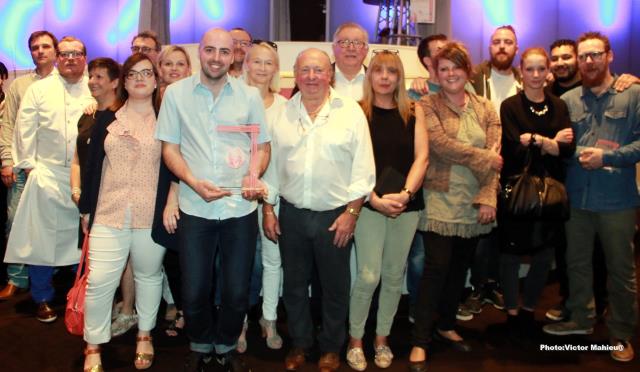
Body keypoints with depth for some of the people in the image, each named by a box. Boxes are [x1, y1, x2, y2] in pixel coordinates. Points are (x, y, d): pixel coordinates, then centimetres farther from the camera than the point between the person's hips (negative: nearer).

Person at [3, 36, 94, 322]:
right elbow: (26, 129, 4)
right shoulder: (38, 89, 7)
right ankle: (42, 299, 16)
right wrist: (28, 165, -1)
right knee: (42, 238, 1)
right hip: (48, 174, 0)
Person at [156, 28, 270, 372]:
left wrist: (254, 174, -13)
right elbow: (169, 147, 2)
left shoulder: (250, 95, 3)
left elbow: (262, 146, 7)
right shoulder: (175, 92, 1)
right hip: (194, 209, 0)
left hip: (241, 208, 1)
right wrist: (195, 183, -14)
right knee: (194, 291, 9)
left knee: (237, 291, 10)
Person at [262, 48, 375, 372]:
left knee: (335, 287, 12)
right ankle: (299, 343, 36)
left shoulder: (350, 112, -5)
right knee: (294, 284, 15)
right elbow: (270, 164, 7)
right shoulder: (282, 113, 3)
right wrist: (268, 209, 5)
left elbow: (363, 168, -6)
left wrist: (351, 212, -10)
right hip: (291, 214, 3)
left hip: (335, 215, -2)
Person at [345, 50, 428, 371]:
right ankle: (355, 340, 15)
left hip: (407, 205, 3)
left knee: (394, 275, 10)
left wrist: (405, 193, -14)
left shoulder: (413, 112, 7)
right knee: (368, 276, -5)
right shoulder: (358, 112, 0)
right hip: (370, 204, -3)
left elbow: (421, 157, 1)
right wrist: (375, 199, -16)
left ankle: (382, 338, 26)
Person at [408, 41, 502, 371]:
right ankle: (420, 341, 4)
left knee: (460, 267, 14)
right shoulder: (427, 106, -2)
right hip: (441, 200, -4)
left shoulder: (485, 109, 8)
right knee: (436, 267, -6)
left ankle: (446, 325, 33)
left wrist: (488, 198, -11)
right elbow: (441, 145, -17)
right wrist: (482, 158, -11)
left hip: (475, 203, 4)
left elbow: (495, 156, 0)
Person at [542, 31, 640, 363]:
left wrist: (606, 157, -17)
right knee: (577, 263, 15)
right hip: (576, 197, 3)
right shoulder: (568, 100, 6)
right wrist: (576, 154, -12)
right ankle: (580, 319, 34)